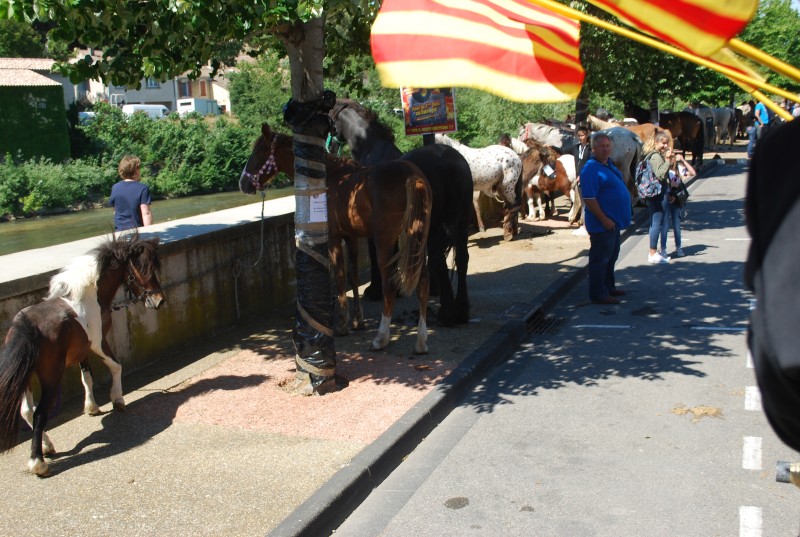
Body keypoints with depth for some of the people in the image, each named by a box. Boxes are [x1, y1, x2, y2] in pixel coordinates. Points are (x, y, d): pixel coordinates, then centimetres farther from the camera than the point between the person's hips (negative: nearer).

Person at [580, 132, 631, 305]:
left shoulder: (608, 164, 11)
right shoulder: (591, 169, -20)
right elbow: (589, 199, -25)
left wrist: (615, 219, 18)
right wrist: (604, 219, -24)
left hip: (613, 222, 10)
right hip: (603, 224, -10)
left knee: (611, 256, 20)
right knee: (600, 259, -2)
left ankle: (609, 287, 33)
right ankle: (598, 294, 5)